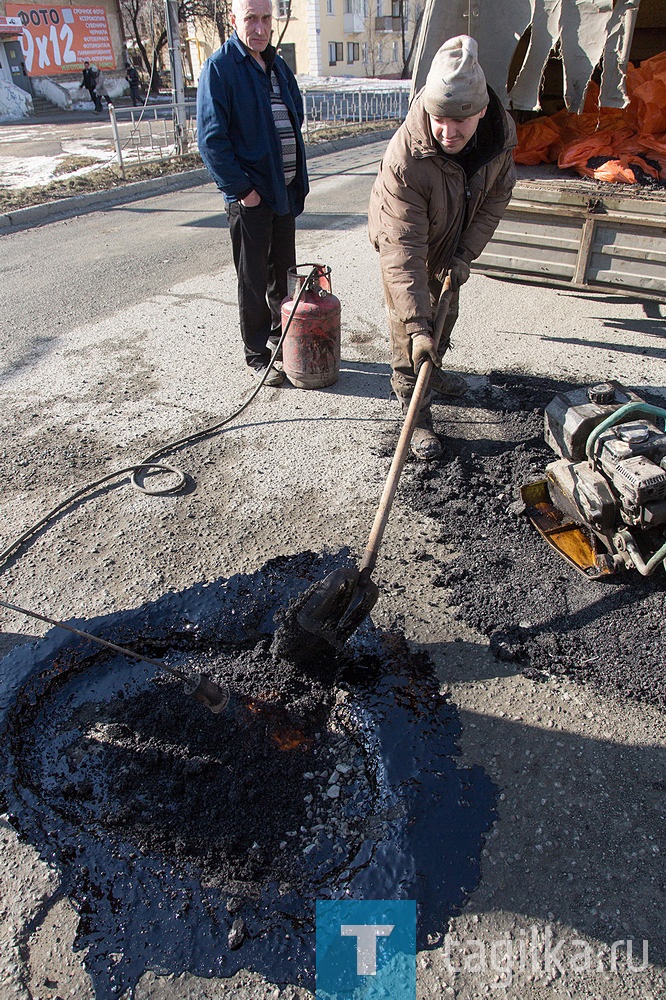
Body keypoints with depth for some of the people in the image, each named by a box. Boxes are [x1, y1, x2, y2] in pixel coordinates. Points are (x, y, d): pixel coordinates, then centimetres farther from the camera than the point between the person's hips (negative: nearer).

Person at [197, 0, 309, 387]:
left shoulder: (277, 64, 13)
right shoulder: (219, 67, -9)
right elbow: (211, 138, -14)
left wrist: (299, 179, 11)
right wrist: (240, 188, -18)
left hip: (286, 189, 7)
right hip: (250, 194, -7)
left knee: (283, 270, 15)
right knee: (253, 279, 0)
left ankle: (281, 335, 32)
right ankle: (257, 354, 10)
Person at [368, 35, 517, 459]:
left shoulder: (501, 134, -25)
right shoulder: (405, 158, -41)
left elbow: (497, 195, -6)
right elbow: (402, 249, -45)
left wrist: (466, 253, -18)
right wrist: (416, 324, -50)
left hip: (454, 243, 5)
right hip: (403, 242, -5)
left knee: (445, 313, 22)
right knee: (408, 332, -6)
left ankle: (433, 372, 49)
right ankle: (417, 412, 9)